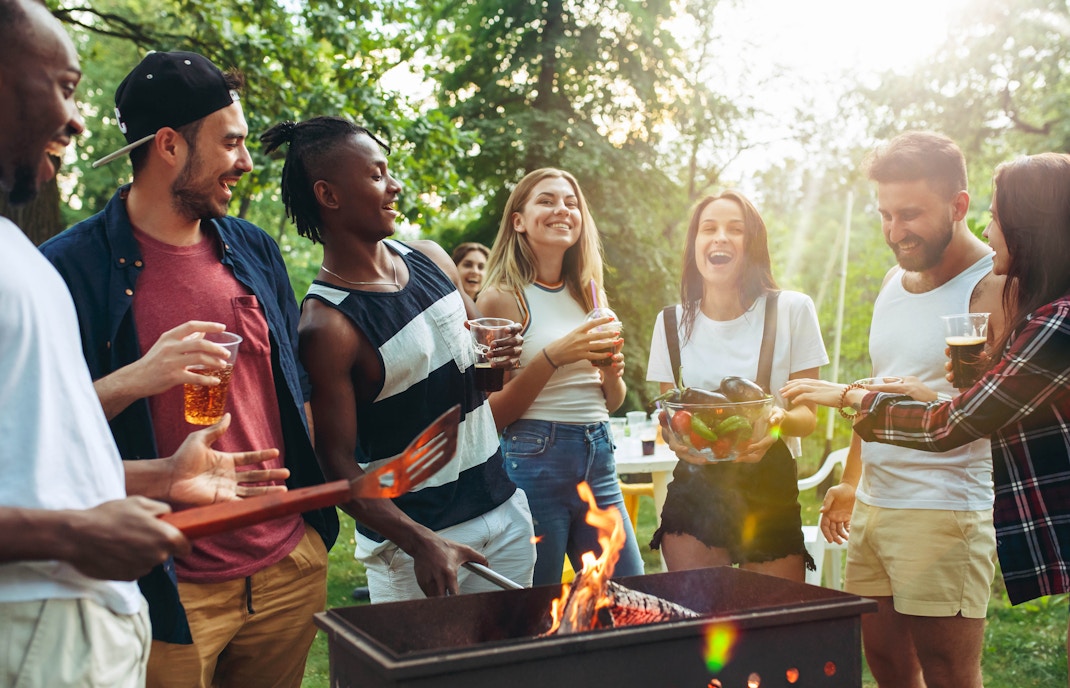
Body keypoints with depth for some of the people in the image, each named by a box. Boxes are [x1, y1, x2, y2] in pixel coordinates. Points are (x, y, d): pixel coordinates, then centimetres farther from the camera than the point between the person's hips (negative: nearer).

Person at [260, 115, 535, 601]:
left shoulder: (430, 258, 2)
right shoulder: (326, 325, -19)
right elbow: (337, 464, -18)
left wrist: (498, 357, -5)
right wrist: (421, 543, -26)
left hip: (504, 508, 7)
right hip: (414, 537, -6)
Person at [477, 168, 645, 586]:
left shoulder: (590, 293, 12)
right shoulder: (502, 298, -5)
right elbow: (492, 414, -9)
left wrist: (612, 373, -2)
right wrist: (553, 356, -18)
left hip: (598, 458, 6)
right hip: (533, 460, -5)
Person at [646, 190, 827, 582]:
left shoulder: (792, 310, -2)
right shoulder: (672, 322, 5)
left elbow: (808, 416, 0)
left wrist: (782, 420, -22)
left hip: (770, 490, -1)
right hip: (694, 487, 1)